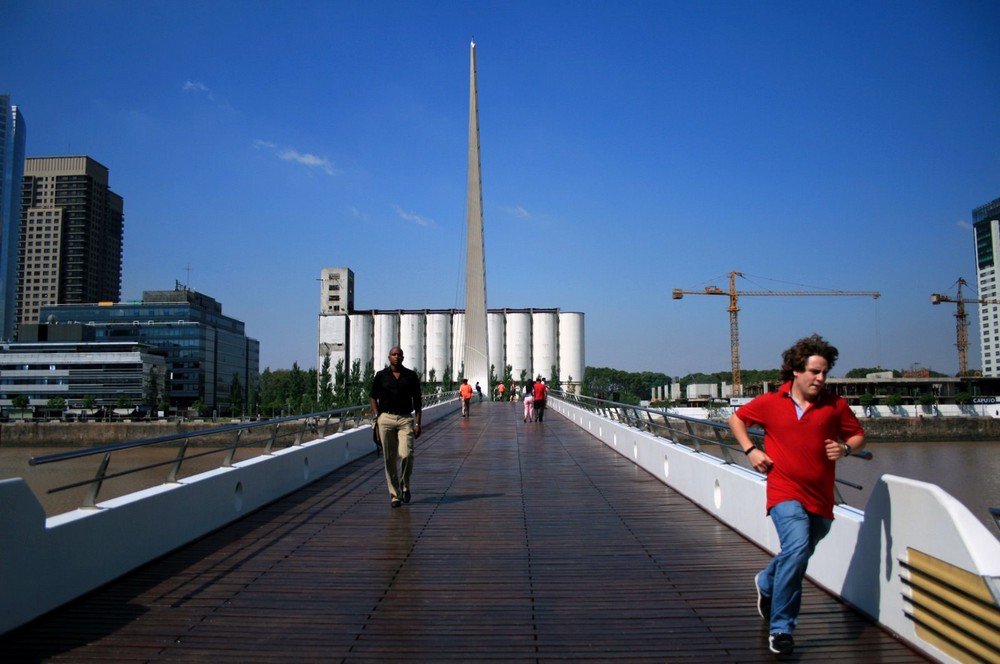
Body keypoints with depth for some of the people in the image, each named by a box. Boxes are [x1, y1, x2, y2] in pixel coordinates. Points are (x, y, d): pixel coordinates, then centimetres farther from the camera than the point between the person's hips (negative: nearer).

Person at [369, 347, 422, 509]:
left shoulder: (411, 376, 6)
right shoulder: (381, 376, 5)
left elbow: (417, 400, 7)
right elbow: (373, 397, 11)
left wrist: (417, 422, 0)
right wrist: (377, 417, -2)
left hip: (406, 419, 0)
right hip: (386, 419, 0)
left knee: (406, 454, -15)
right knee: (390, 459, 2)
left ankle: (405, 485, 13)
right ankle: (394, 495, 12)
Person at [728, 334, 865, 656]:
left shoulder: (835, 405, 1)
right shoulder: (770, 403, -2)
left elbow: (858, 436, 13)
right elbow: (736, 418, 13)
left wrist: (846, 448, -10)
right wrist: (751, 450, 0)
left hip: (820, 498, 4)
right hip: (785, 493, -3)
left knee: (797, 553, 18)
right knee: (797, 549, -23)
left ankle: (766, 583, 53)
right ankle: (781, 629, -11)